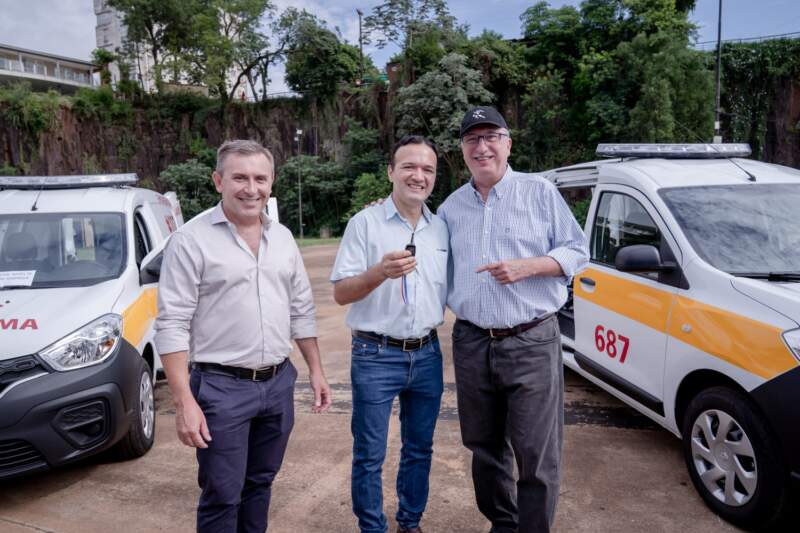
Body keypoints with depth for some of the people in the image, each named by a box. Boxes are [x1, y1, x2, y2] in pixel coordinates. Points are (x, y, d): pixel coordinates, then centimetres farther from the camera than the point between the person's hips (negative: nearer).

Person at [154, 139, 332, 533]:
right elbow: (172, 325, -13)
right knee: (222, 497, 6)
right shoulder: (191, 239, -10)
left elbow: (301, 311, 13)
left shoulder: (283, 238, 7)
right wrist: (184, 401, -17)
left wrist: (315, 370, 10)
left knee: (260, 485, 19)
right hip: (221, 387, -5)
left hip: (279, 383, 5)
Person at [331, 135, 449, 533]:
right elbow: (340, 294, -10)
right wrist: (380, 272, -26)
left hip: (427, 355, 5)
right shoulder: (365, 223, -7)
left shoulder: (441, 229, 7)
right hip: (376, 356, -4)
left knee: (420, 449, 16)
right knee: (370, 454, 6)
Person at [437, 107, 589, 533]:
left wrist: (526, 266, -15)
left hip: (532, 343, -4)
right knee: (485, 448, 16)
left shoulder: (540, 192, 1)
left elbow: (576, 252, -1)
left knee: (537, 453, 0)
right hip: (471, 345, 4)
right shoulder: (451, 207, 11)